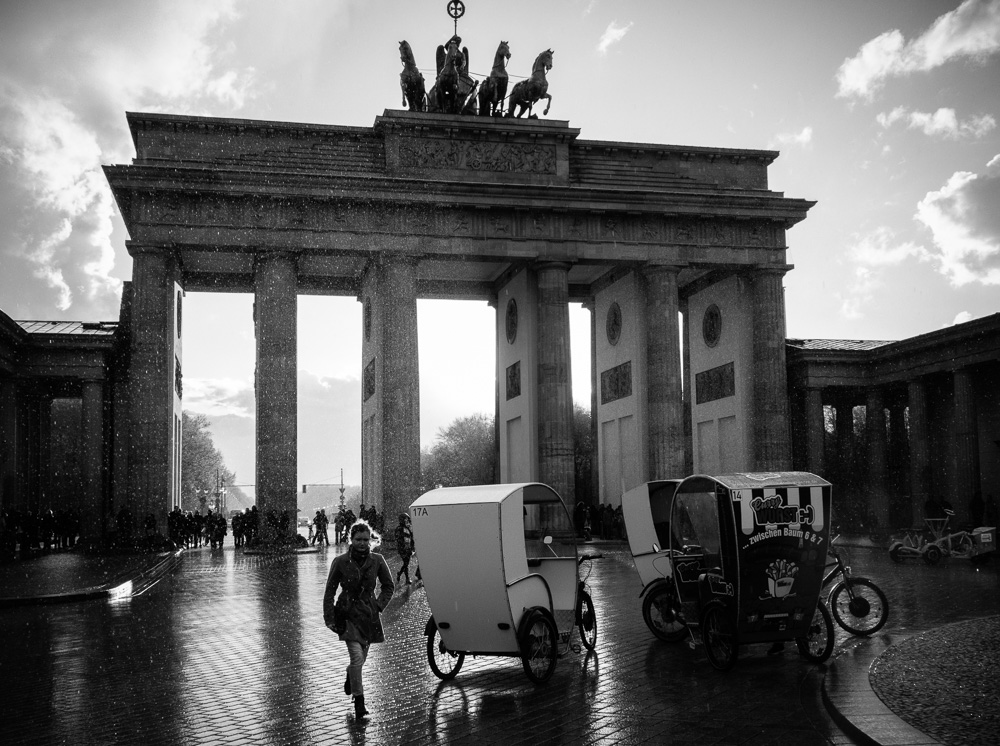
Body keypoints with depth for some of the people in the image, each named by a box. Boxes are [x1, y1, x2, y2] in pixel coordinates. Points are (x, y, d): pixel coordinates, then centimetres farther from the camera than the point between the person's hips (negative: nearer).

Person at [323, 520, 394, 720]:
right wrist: (329, 618, -4)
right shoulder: (340, 561, -9)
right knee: (357, 655, -15)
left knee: (362, 656, 14)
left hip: (369, 614, 3)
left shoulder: (377, 560, -4)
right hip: (348, 613, -3)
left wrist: (379, 605, -1)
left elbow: (388, 586, 10)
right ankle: (358, 701, -2)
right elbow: (330, 590, -1)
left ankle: (350, 678, 49)